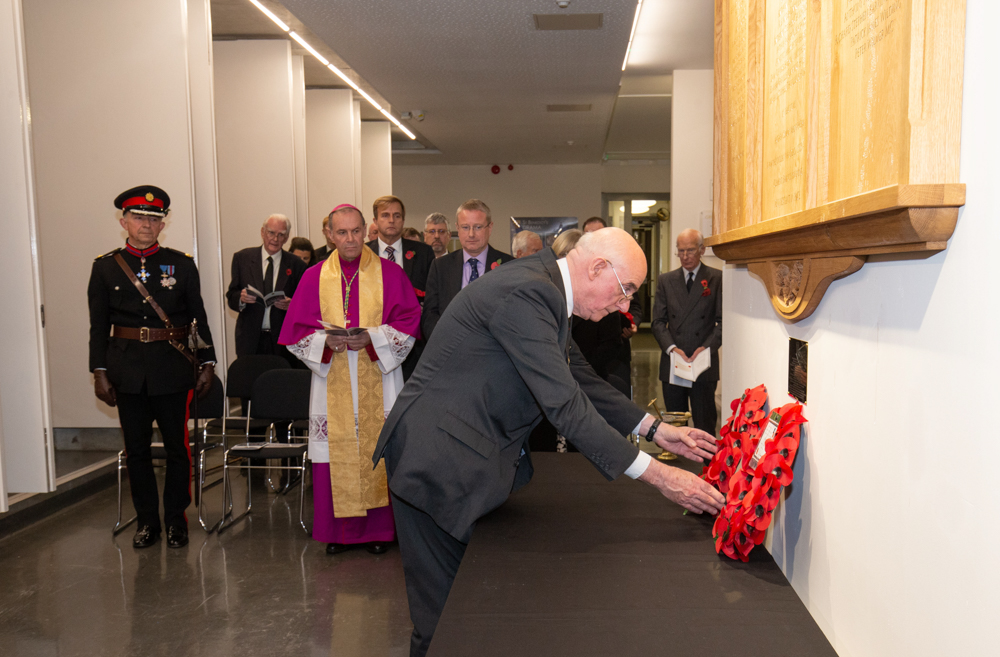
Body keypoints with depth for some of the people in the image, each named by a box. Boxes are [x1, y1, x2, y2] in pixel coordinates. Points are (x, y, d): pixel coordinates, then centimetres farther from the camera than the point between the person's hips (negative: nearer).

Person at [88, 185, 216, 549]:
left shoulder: (182, 264, 3)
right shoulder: (105, 267, 4)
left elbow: (199, 317, 4)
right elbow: (99, 325, 5)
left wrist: (207, 363, 1)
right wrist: (100, 372, 1)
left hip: (173, 368, -1)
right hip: (127, 370, 1)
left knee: (177, 445, 5)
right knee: (137, 448, 9)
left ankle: (176, 519, 21)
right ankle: (146, 520, 25)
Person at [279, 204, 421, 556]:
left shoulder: (389, 273, 3)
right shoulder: (314, 277, 8)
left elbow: (409, 322, -1)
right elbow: (297, 331, 6)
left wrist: (371, 338, -15)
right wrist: (326, 341, -13)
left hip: (378, 380, -1)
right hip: (333, 382, 1)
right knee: (336, 452, 2)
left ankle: (379, 527, 13)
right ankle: (340, 530, 15)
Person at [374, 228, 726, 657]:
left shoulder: (546, 294, 8)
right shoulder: (525, 294, -24)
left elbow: (582, 383, 15)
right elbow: (567, 406, -27)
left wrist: (657, 430, 8)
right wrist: (657, 476, -22)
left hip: (471, 457, 10)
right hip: (437, 462, -10)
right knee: (444, 608, 3)